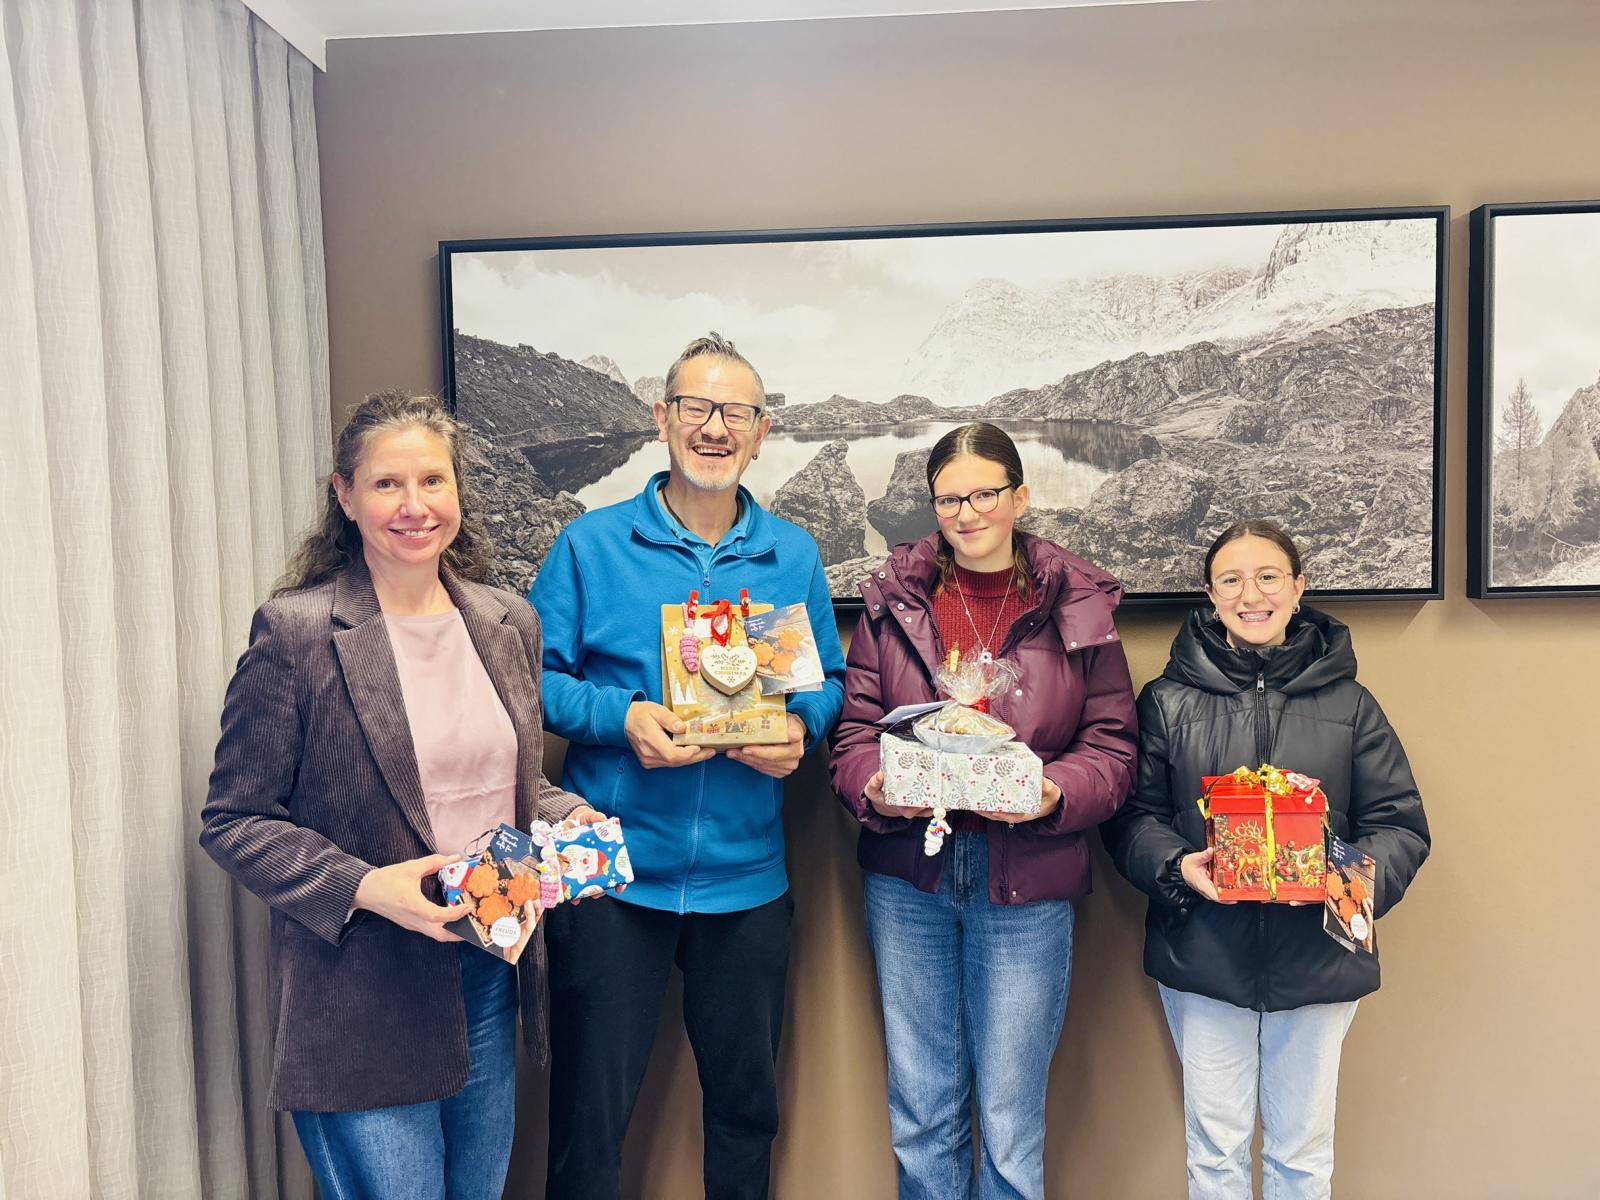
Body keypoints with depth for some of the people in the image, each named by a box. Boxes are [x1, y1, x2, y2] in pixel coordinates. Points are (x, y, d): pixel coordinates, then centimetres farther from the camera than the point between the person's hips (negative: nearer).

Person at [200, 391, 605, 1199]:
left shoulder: (509, 622, 5)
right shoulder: (294, 631, -12)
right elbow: (233, 821, -9)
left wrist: (570, 819, -4)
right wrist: (365, 888, -22)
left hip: (490, 975, 6)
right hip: (363, 1003, -5)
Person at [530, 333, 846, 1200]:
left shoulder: (794, 557, 6)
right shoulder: (590, 545, -2)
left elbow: (828, 681, 11)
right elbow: (533, 675, -2)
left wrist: (800, 726, -10)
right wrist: (620, 717, -18)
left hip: (747, 879, 3)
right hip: (612, 870, -2)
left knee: (747, 1104, 20)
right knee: (589, 1113, 11)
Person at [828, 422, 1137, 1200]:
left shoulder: (1078, 607, 0)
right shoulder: (894, 600, 5)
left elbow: (1112, 747, 0)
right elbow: (854, 730, 4)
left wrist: (1053, 794, -19)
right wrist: (876, 787, -16)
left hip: (1026, 882, -2)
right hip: (908, 877, 2)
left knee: (1010, 1119, 8)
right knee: (920, 1112, 14)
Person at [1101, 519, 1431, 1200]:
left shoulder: (1347, 703, 2)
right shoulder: (1167, 701, 0)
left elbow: (1400, 824, 3)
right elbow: (1132, 814, 2)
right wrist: (1176, 866, -17)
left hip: (1316, 957, 1)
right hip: (1203, 956, -1)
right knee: (1216, 1145, 11)